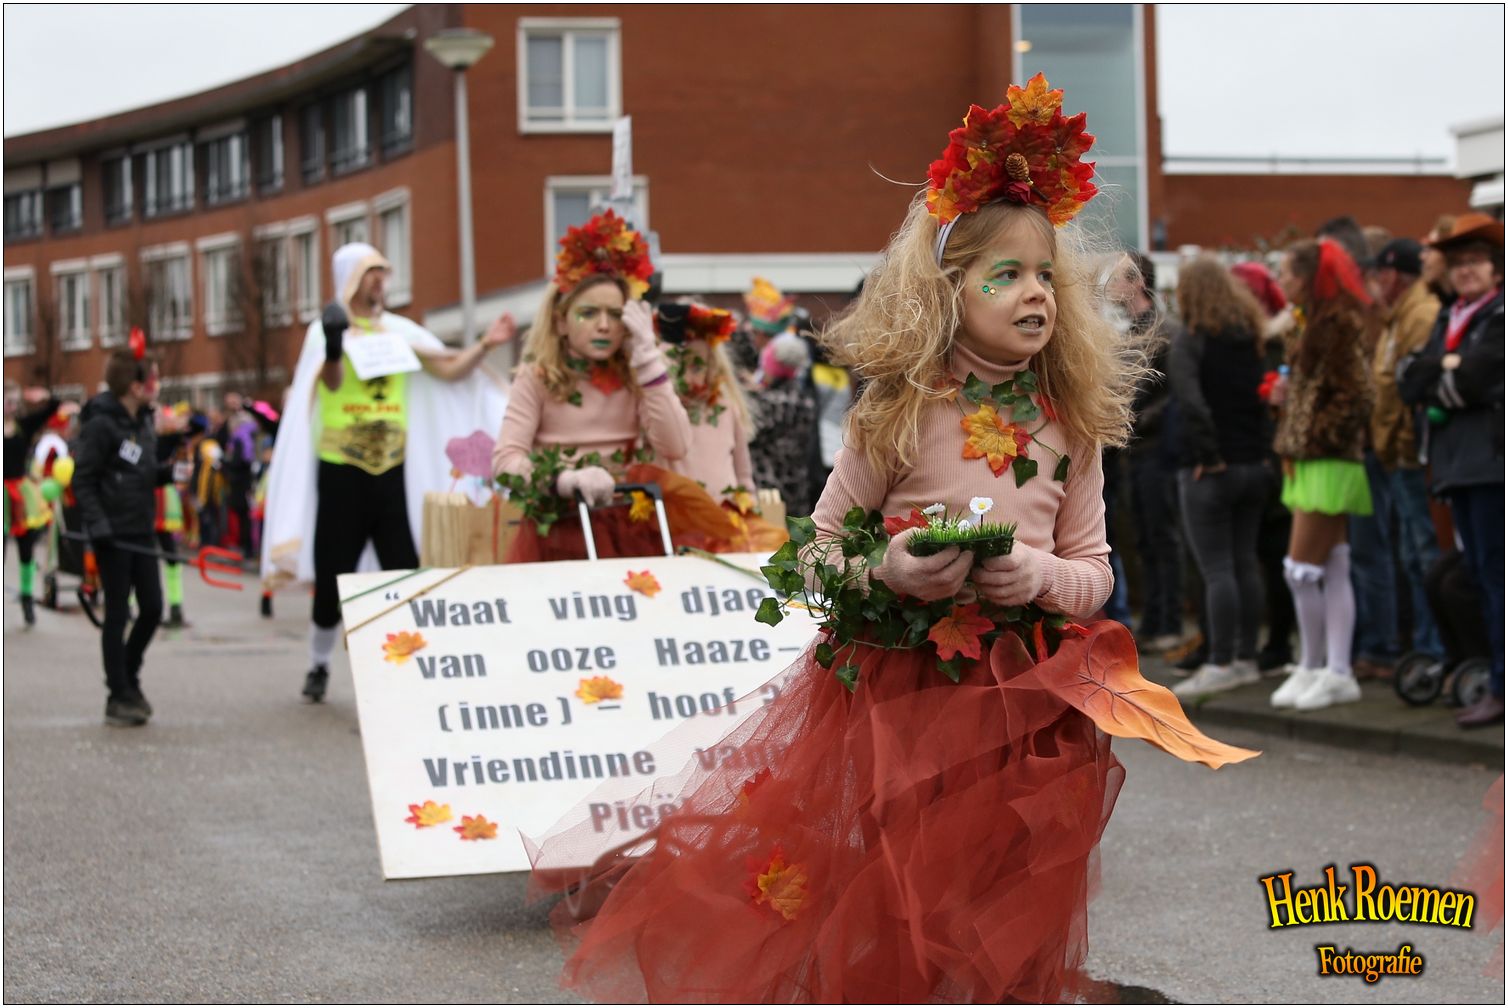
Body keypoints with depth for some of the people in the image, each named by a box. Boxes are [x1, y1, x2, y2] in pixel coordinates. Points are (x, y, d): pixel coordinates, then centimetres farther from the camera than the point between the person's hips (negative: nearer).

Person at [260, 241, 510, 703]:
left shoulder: (400, 331, 9)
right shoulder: (326, 330, -3)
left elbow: (451, 370, 4)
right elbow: (331, 381, -23)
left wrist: (484, 346, -13)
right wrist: (334, 348, -45)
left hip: (394, 472, 3)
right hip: (341, 473, -3)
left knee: (405, 574, -2)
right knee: (333, 579, 5)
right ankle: (319, 666, 24)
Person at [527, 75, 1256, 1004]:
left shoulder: (1069, 426, 1)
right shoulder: (898, 415, -7)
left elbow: (1094, 569, 6)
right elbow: (821, 548, -1)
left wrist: (1043, 576, -15)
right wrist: (886, 574, -20)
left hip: (1023, 702, 3)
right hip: (893, 688, -3)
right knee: (870, 914, 3)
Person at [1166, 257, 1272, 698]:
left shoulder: (1189, 339, -10)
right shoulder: (1255, 338, 10)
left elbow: (1192, 403, -23)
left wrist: (1208, 454, -15)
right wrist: (1266, 449, 6)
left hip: (1210, 470, -7)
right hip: (1254, 465, 7)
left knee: (1216, 569, -5)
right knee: (1245, 563, 13)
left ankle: (1220, 665, -5)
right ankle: (1246, 658, 18)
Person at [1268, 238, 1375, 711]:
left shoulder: (1339, 324, -13)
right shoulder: (1313, 324, 17)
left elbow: (1356, 394, -18)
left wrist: (1313, 440, -15)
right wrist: (1290, 444, 10)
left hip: (1329, 463, -10)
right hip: (1310, 463, 10)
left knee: (1301, 569, -8)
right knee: (1332, 570, 8)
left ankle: (1315, 667, 1)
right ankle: (1335, 670, 10)